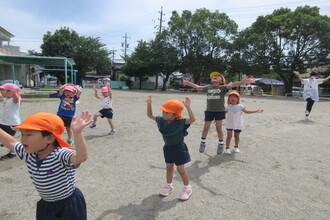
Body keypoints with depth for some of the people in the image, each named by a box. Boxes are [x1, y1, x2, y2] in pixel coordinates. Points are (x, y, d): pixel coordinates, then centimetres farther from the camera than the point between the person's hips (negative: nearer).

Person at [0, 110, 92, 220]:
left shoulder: (61, 155, -32)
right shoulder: (28, 154, -6)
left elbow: (82, 157, -53)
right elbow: (11, 142, 13)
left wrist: (77, 133, -67)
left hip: (69, 206, -7)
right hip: (45, 206, 7)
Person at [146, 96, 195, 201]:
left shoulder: (180, 122, -23)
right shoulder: (161, 120, -7)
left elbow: (192, 119, -38)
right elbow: (150, 115, 2)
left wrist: (188, 107, -48)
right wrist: (149, 104, -11)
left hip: (179, 148, -5)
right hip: (168, 148, 5)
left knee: (180, 169, 5)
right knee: (169, 168, 18)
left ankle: (187, 188, 26)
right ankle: (169, 185, 38)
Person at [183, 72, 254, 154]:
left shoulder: (223, 87, -2)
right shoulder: (208, 87, 8)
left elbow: (232, 85, -16)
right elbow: (197, 87, 17)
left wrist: (243, 82, -29)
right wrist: (188, 83, 23)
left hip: (219, 111, -3)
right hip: (209, 111, 3)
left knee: (219, 129, 3)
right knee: (205, 128, 8)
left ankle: (221, 144, 21)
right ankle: (203, 143, 26)